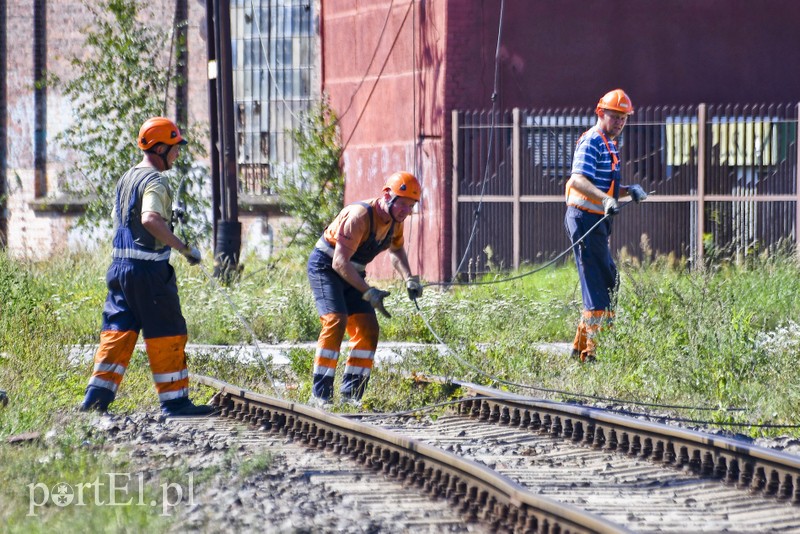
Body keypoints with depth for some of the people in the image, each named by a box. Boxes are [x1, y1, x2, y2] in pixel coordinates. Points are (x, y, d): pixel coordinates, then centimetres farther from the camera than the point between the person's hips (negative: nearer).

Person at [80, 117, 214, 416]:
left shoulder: (126, 178, 14)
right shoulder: (154, 181, -14)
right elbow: (150, 219, -31)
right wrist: (184, 248, -28)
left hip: (120, 265, 8)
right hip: (149, 268, -8)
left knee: (118, 332, 10)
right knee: (167, 335, 0)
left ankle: (97, 397, 7)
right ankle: (174, 400, 4)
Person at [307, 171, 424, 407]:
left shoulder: (395, 220, -3)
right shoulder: (360, 217, -30)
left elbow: (396, 250, 20)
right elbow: (339, 262, -33)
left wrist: (409, 279, 3)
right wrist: (368, 292, -39)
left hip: (351, 272, 8)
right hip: (325, 266, -8)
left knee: (368, 329, -1)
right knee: (336, 321, -24)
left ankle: (351, 394, 3)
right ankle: (320, 394, -23)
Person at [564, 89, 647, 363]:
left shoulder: (608, 144, 19)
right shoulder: (591, 142, -13)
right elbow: (578, 180, -27)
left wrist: (629, 190, 7)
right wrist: (606, 199, -41)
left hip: (597, 220, 11)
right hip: (585, 217, -11)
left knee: (608, 282, 15)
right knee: (597, 285, -11)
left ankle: (581, 346, 23)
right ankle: (591, 350, -10)